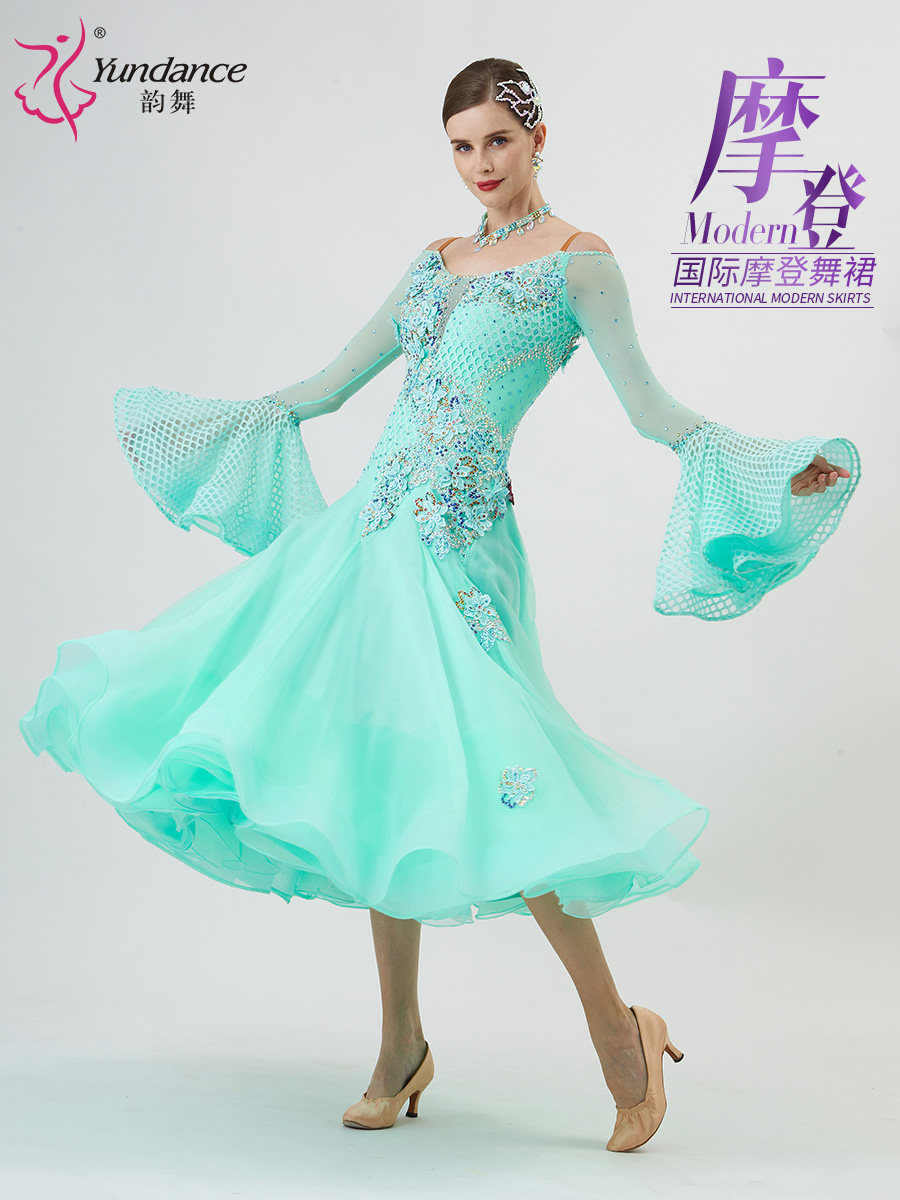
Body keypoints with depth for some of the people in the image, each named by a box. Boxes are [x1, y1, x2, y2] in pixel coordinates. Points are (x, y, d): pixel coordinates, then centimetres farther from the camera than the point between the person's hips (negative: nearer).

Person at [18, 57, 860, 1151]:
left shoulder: (578, 261, 1)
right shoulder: (436, 262, 18)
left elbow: (649, 408, -4)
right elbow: (329, 385, 24)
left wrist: (771, 468, -18)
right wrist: (183, 420, 30)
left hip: (457, 541, -6)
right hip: (372, 528, 6)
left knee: (475, 779, -17)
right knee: (383, 784, 5)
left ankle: (618, 1029, -3)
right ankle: (401, 1048, 15)